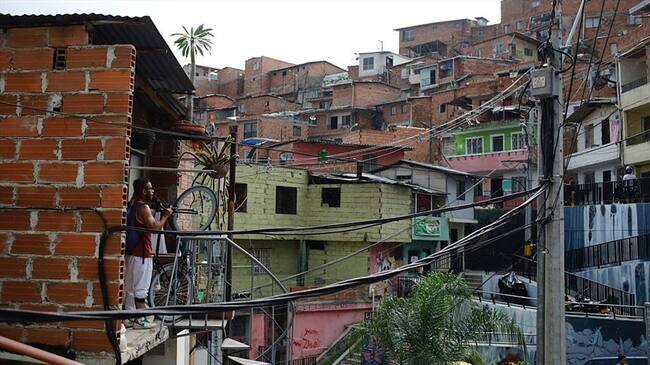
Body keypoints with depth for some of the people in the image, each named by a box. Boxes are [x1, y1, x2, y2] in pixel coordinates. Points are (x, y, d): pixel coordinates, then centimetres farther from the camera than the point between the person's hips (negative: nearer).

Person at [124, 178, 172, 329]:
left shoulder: (132, 206, 11)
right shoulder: (143, 208, -15)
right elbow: (155, 227, -20)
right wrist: (165, 216, -5)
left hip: (131, 251, 9)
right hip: (142, 253, -9)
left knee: (130, 286, 12)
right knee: (141, 287, -4)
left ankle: (129, 317, 17)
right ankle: (140, 320, 0)